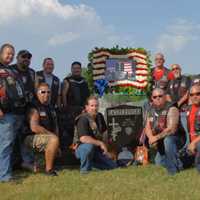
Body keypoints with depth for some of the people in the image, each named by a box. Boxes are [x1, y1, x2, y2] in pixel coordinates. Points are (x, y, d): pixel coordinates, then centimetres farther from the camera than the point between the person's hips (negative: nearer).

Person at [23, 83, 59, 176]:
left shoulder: (51, 108, 15)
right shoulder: (34, 108, -12)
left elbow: (55, 126, 17)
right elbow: (34, 127, -23)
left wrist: (56, 135, -1)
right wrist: (51, 134, -18)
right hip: (32, 138, -9)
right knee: (54, 140, -30)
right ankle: (49, 169, -20)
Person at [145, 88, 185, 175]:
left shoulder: (171, 109, -21)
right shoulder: (152, 110, 1)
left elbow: (171, 129, -32)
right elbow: (147, 127, 0)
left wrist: (157, 137, -32)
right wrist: (151, 137, -20)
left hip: (177, 139, -7)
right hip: (161, 143, 8)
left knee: (167, 140, -37)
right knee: (159, 161, 9)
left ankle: (175, 169, -23)